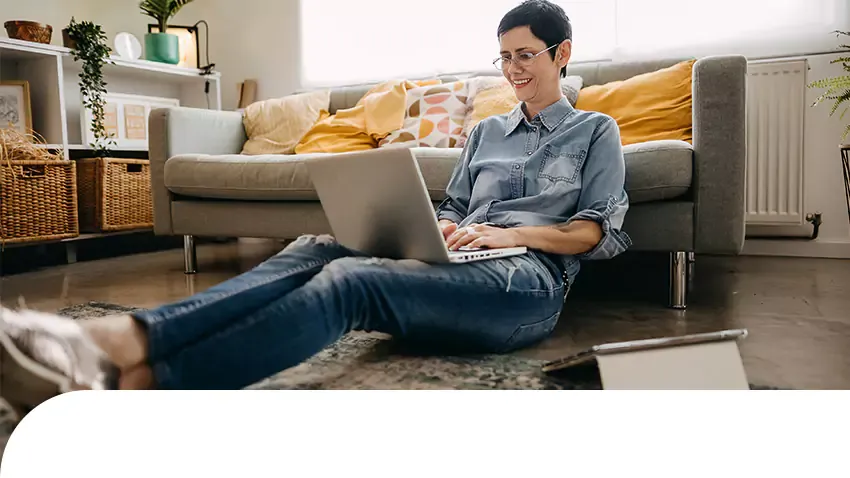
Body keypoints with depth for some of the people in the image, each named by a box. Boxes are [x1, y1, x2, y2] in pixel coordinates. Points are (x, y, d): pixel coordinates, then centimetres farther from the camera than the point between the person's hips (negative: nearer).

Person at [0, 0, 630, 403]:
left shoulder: (596, 130, 16)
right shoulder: (487, 131, 30)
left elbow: (600, 232, 6)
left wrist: (508, 233, -8)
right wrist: (432, 229, 1)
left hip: (528, 281, -5)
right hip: (459, 266, 5)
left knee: (351, 280, -34)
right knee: (317, 249, -25)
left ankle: (134, 386, -44)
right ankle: (121, 340, -42)